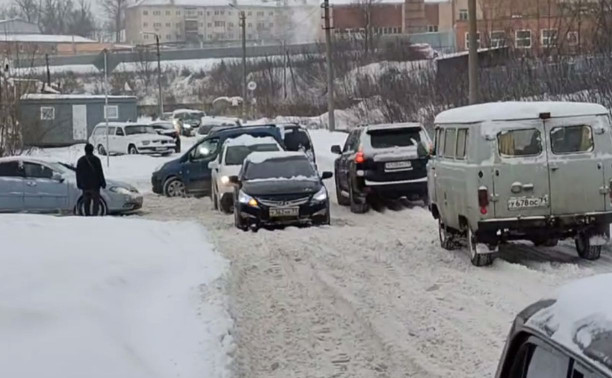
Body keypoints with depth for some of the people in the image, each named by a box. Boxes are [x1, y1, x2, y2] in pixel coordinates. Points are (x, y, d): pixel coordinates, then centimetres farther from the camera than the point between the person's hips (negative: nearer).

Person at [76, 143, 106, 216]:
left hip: (85, 186, 4)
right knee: (96, 201, -1)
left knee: (86, 202, 9)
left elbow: (78, 173, 11)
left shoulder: (80, 160, 7)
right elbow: (100, 172, -6)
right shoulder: (96, 159, -7)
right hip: (94, 185, -4)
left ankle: (87, 214, 7)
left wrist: (79, 184, 18)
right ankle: (95, 214, -10)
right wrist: (103, 183, 0)